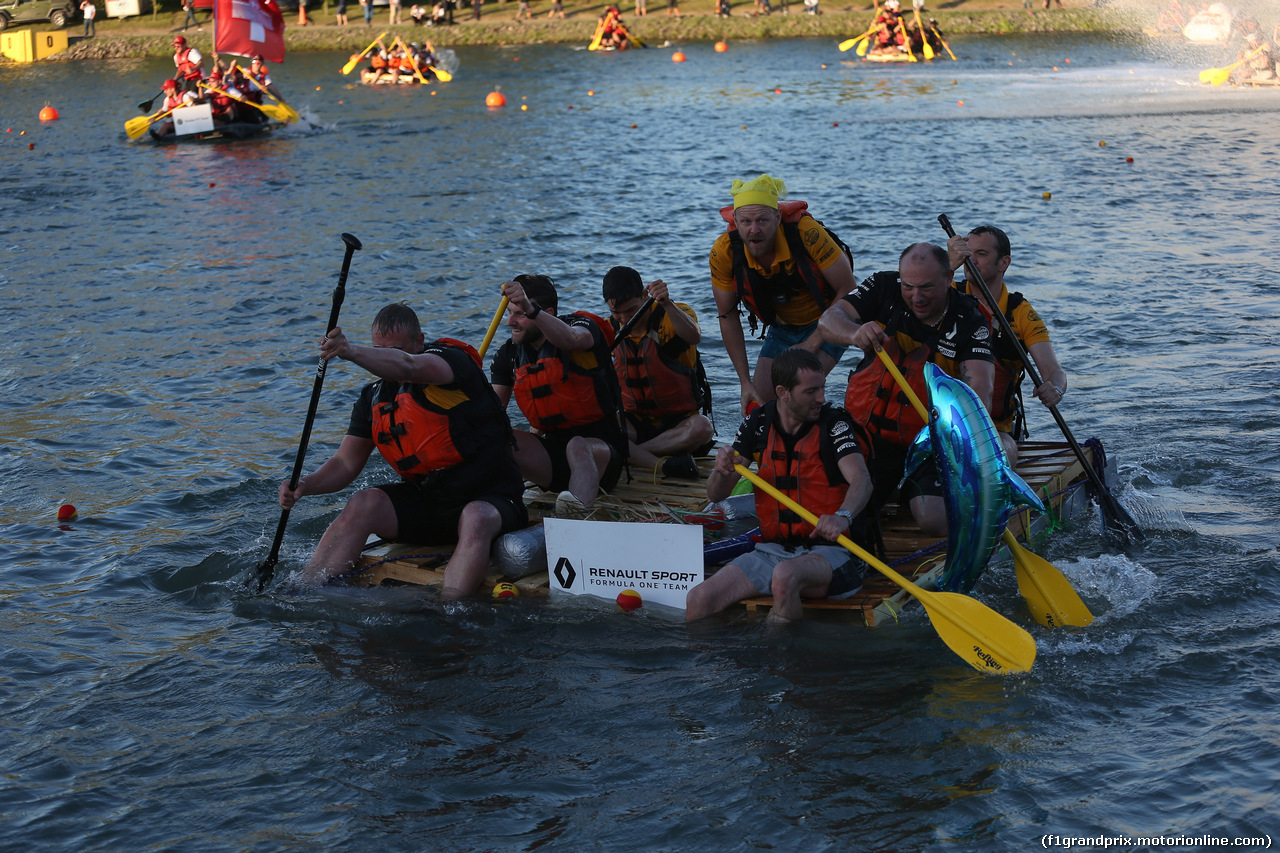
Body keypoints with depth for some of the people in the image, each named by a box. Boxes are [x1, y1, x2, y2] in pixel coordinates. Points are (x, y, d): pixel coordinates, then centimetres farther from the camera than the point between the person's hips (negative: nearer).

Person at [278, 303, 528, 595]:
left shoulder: (453, 360, -12)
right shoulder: (374, 397, 7)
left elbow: (408, 366, -36)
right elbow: (346, 463, 6)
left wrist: (352, 352, -54)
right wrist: (304, 485, -15)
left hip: (488, 497, -5)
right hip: (425, 498, 5)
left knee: (476, 518, -38)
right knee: (363, 504, -19)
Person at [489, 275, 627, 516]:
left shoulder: (582, 326, -8)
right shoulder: (509, 354, 8)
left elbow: (571, 340, -36)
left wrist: (531, 309, -53)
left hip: (599, 444, -5)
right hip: (550, 447, 6)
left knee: (578, 446, -40)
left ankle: (578, 511, -66)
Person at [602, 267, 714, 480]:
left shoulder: (674, 316, -9)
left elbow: (694, 337, -34)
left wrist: (667, 304, -51)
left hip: (679, 421, -2)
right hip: (636, 421, 2)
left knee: (702, 428, -36)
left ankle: (628, 454, -29)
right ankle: (663, 465, -41)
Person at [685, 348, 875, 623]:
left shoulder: (834, 423, -6)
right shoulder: (758, 423, 6)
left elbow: (861, 479, -23)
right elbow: (716, 495, 6)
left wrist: (842, 516, -44)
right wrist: (722, 471, -18)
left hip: (830, 551, -4)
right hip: (772, 550, 4)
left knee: (785, 574, -38)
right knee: (697, 601, -18)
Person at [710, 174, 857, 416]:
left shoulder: (805, 232, -34)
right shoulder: (724, 252, -24)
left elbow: (848, 291, -23)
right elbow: (728, 317, -9)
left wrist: (813, 343, -23)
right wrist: (746, 382, -10)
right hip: (782, 328, 4)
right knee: (759, 402, -2)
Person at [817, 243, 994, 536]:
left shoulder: (970, 322, -14)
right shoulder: (885, 287, -6)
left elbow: (979, 388, -27)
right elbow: (828, 320, -16)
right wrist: (854, 333, -42)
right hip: (866, 433, 2)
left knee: (936, 523, -21)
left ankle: (913, 494, 17)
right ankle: (885, 490, 27)